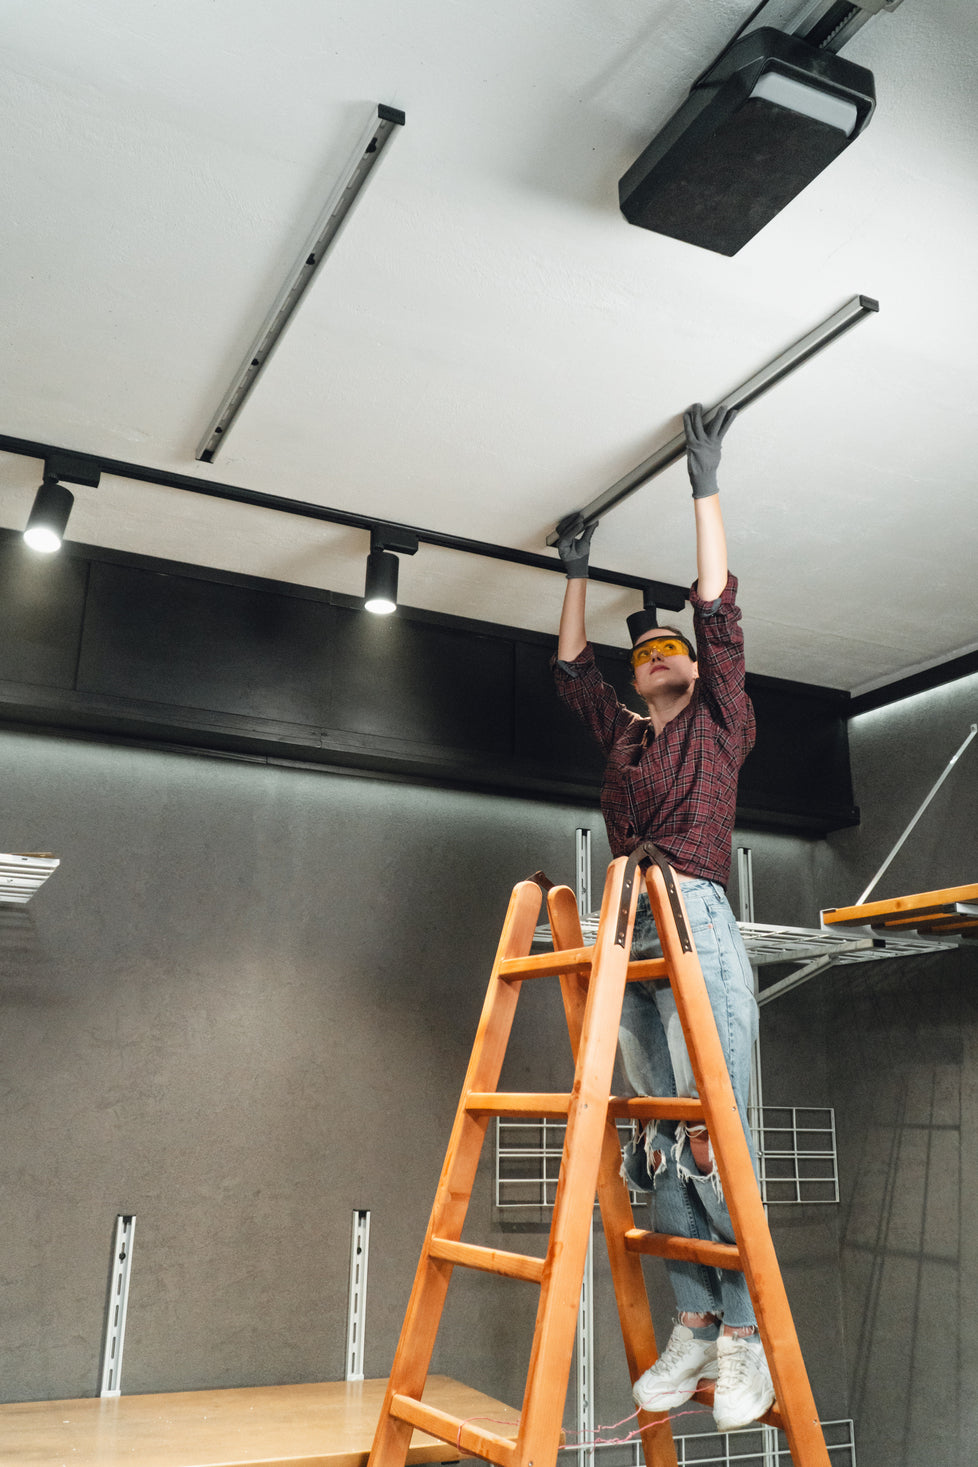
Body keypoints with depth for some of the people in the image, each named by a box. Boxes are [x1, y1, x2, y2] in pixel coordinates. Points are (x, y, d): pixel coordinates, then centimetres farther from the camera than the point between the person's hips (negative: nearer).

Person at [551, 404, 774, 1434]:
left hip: (699, 920, -4)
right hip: (631, 930, 5)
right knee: (657, 1131, 1)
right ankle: (693, 1324, 6)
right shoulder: (623, 735, 23)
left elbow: (718, 612, 8)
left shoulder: (721, 725, 13)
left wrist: (705, 486, 10)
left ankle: (745, 1331, -2)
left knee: (714, 1127, -10)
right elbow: (570, 670, 33)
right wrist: (577, 575, 34)